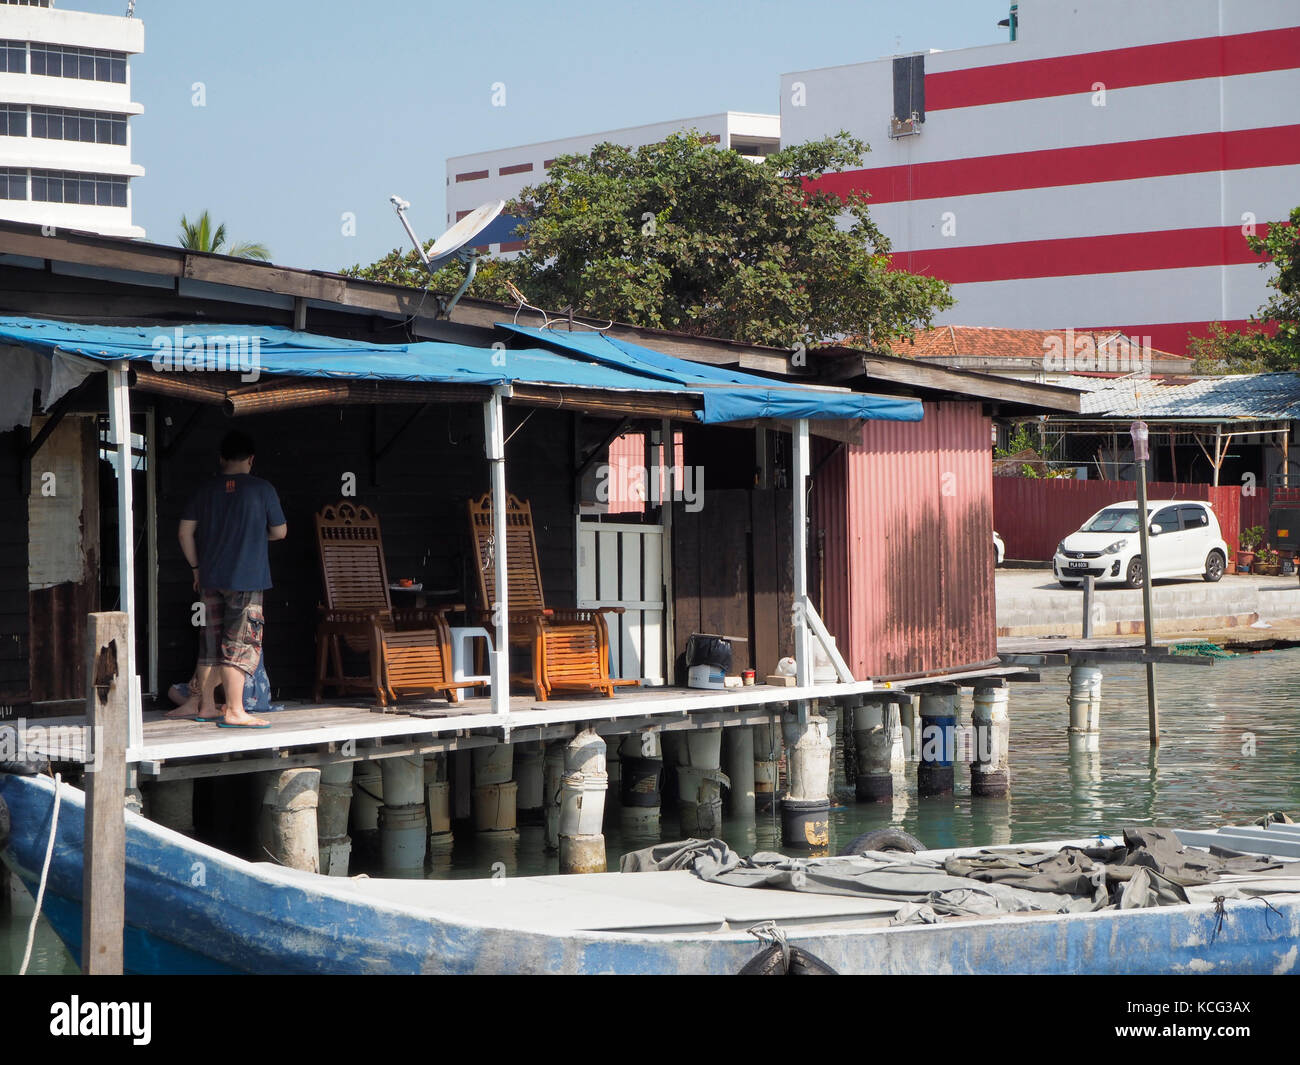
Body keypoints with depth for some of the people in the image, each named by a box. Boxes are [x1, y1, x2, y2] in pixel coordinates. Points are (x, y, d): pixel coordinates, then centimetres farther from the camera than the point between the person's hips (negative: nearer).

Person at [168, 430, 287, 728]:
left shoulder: (206, 490, 6)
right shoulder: (262, 489, -5)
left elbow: (184, 532, 6)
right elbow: (280, 531, 2)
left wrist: (196, 566, 16)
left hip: (211, 578, 5)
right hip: (247, 579, -5)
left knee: (212, 642, 13)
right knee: (241, 644, -4)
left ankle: (204, 704, 19)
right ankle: (234, 711, -8)